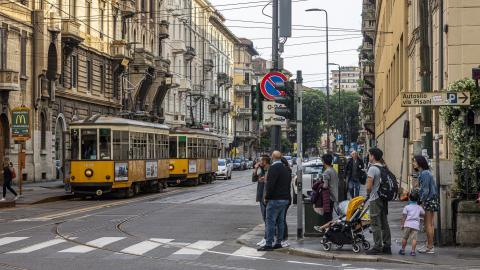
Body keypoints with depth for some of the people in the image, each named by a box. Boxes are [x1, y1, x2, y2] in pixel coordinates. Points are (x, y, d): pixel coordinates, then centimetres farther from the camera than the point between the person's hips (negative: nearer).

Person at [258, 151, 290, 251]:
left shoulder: (273, 168, -15)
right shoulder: (285, 169, 14)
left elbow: (270, 184, -20)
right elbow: (288, 183, 18)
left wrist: (267, 197, -11)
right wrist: (287, 195, 19)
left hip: (275, 199, -9)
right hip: (285, 199, 9)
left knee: (270, 222, -6)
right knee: (280, 221, 13)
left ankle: (269, 244, -7)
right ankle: (279, 242, 17)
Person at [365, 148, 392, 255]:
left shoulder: (373, 168, -15)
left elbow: (369, 186, -18)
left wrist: (368, 194, 1)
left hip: (375, 199, -8)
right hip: (384, 198, 8)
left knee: (376, 224, -4)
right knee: (384, 223, 12)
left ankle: (377, 247, -3)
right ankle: (387, 246, 16)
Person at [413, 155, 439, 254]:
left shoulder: (424, 174, -16)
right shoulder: (426, 173, 15)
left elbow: (426, 190, -19)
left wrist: (422, 202, -15)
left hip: (428, 200, -10)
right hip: (432, 199, 10)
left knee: (428, 225, -6)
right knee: (430, 224, 13)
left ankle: (430, 247, -3)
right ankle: (429, 245, 18)